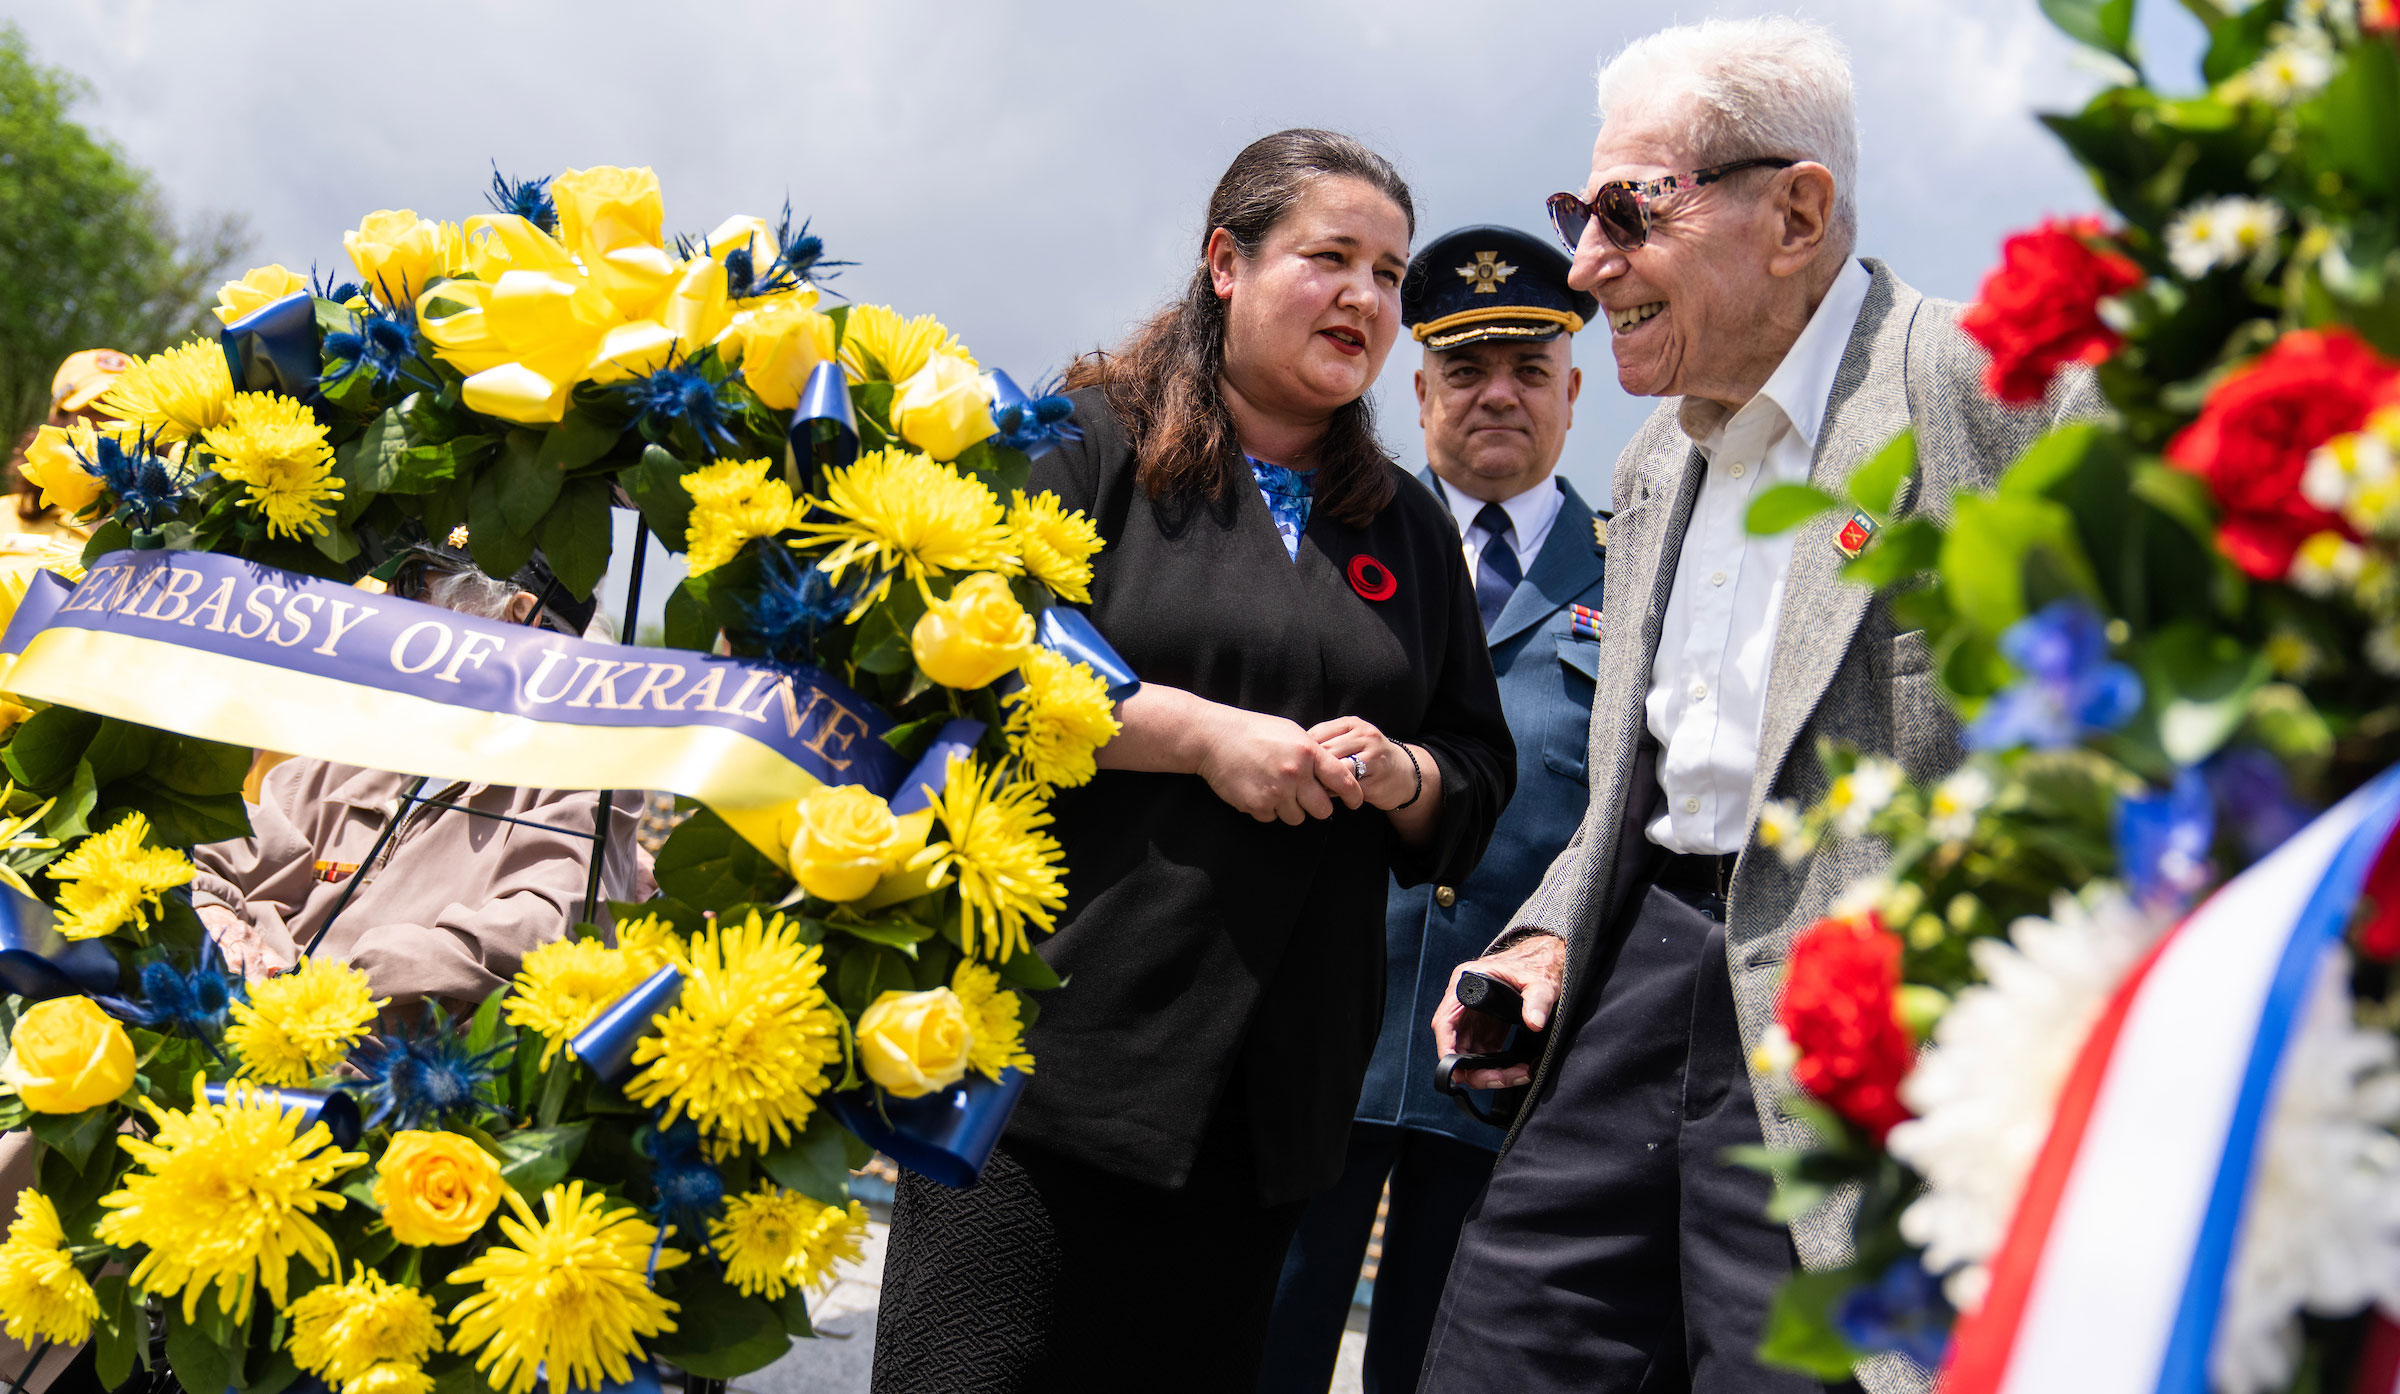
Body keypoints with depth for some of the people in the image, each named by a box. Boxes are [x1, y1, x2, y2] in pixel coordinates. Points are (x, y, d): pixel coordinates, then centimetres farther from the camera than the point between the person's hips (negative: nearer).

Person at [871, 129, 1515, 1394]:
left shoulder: (1409, 527, 19)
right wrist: (1202, 735, -14)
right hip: (1057, 1041, -4)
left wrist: (1398, 774, -5)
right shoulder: (1092, 444, 3)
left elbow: (1479, 784, 19)